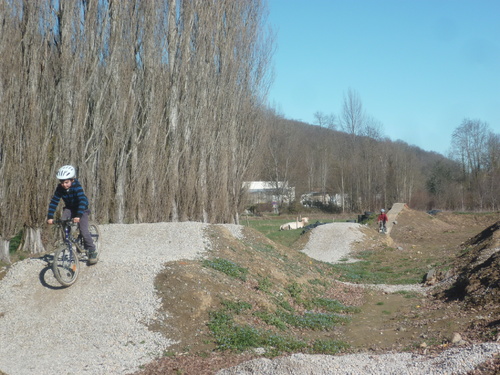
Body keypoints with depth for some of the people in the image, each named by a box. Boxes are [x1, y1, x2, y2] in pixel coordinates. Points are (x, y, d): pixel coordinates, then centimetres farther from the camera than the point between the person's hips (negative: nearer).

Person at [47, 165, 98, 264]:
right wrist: (50, 217, -27)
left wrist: (78, 216, -52)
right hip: (69, 208, 4)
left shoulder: (77, 187, -30)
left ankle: (92, 252, 2)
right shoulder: (60, 188, -17)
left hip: (81, 209, -4)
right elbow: (54, 202, -17)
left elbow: (82, 201, -40)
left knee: (84, 231, -14)